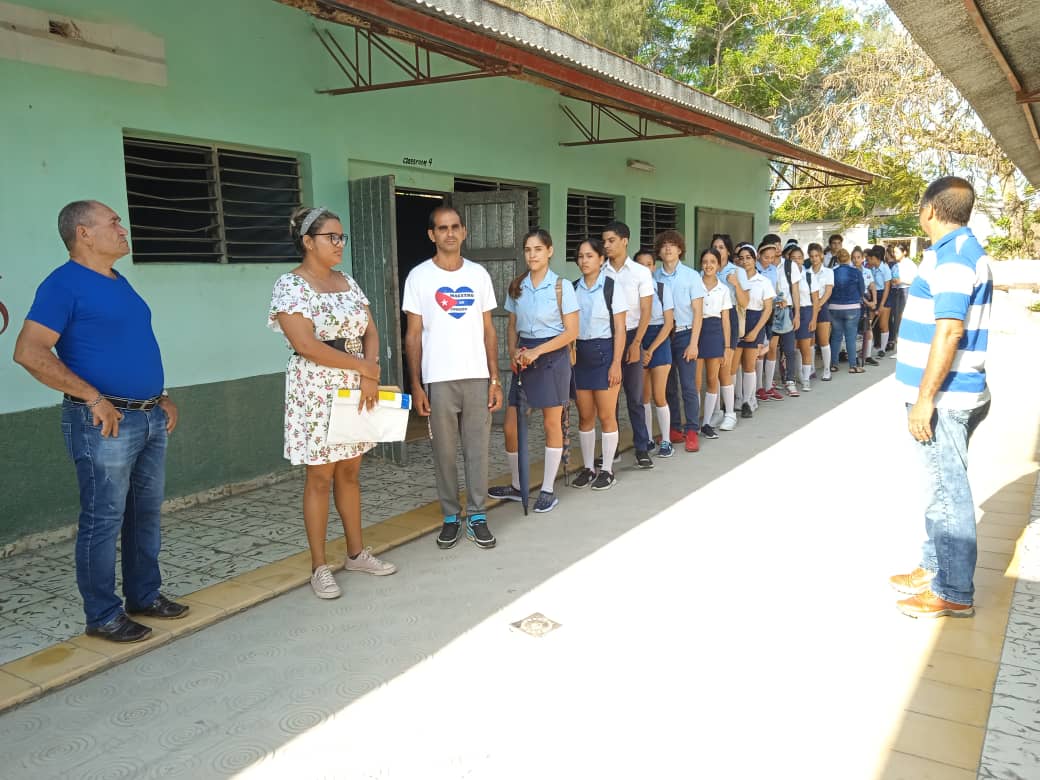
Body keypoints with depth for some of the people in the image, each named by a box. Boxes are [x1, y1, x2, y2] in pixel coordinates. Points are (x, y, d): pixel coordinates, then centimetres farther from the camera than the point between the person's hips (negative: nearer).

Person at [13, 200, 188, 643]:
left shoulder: (119, 283, 16)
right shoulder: (63, 284, -10)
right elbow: (30, 352, -18)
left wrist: (163, 396, 15)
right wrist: (94, 399, -20)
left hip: (151, 417, 8)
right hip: (106, 422, -8)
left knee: (146, 514, 15)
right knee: (104, 520, 1)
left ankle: (145, 594, 28)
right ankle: (103, 616, 14)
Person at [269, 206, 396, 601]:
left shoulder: (348, 282, 10)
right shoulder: (289, 285, -11)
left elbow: (370, 331, 7)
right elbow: (306, 345, -20)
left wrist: (370, 377, -10)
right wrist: (363, 366, -15)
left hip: (355, 389, 6)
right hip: (315, 391, -6)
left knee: (350, 472, 13)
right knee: (320, 478, 1)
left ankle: (356, 552, 25)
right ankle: (320, 567, 12)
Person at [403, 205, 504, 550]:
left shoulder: (478, 274, 7)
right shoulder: (419, 276, 0)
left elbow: (488, 330, 8)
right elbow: (413, 335, 0)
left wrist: (495, 379, 2)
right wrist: (416, 385, -5)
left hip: (477, 378, 2)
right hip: (438, 380, -2)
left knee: (478, 449, 5)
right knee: (444, 452, 6)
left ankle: (477, 516, 16)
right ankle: (451, 517, 19)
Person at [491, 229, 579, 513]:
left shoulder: (562, 286, -6)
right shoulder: (517, 286, 6)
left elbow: (571, 331, -8)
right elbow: (512, 325, 13)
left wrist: (537, 352, -16)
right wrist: (513, 353, -6)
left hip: (552, 356, -4)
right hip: (523, 359, 4)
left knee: (552, 424, 4)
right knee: (511, 426, 4)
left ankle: (548, 490, 17)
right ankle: (517, 486, 23)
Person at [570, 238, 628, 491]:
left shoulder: (612, 288, -5)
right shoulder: (573, 288, 7)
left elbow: (619, 329, -6)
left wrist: (616, 363, -12)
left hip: (604, 352, -4)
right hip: (579, 353, 4)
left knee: (606, 415, 1)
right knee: (585, 415, 8)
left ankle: (607, 470, 14)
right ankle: (588, 468, 20)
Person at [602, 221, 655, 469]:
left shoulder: (641, 272, 0)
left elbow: (645, 312, -1)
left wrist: (636, 343, -9)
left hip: (631, 337, -1)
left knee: (635, 396, 2)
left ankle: (642, 448, 10)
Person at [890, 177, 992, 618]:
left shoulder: (951, 255, -17)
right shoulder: (966, 251, 15)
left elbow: (950, 331, -24)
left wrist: (925, 398, -22)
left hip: (943, 397, -10)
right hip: (953, 393, 10)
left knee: (946, 491, -2)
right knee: (942, 487, 17)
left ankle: (954, 593, 9)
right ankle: (934, 569, 30)